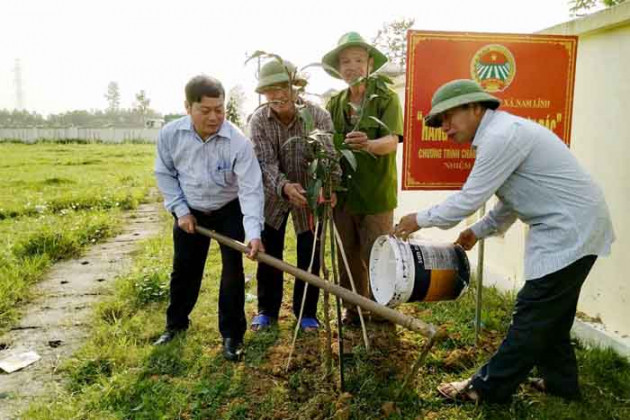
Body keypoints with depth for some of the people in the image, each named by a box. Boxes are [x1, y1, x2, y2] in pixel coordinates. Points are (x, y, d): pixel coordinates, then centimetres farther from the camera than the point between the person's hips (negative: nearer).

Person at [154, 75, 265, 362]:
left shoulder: (238, 142, -28)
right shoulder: (170, 134, -19)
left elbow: (251, 189, -31)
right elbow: (164, 173, -3)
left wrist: (254, 232, -42)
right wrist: (180, 210, -8)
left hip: (229, 211, -2)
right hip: (190, 212, 3)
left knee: (232, 270, -3)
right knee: (184, 270, 14)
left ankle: (232, 334, 15)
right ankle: (176, 324, 37)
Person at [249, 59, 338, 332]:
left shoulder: (318, 116, -20)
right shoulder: (258, 121, -16)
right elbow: (265, 163, -26)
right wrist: (284, 187, -46)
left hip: (309, 195, -1)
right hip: (273, 196, 1)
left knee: (309, 257, 6)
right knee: (269, 255, 9)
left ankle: (306, 312, 24)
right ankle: (267, 310, 27)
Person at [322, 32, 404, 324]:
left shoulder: (386, 98, -5)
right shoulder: (334, 104, 9)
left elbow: (392, 142, -20)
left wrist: (368, 144, -40)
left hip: (376, 193, -4)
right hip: (342, 193, 4)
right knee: (349, 257, 13)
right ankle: (353, 309, 30)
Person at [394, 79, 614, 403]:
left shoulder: (502, 135, -20)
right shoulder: (503, 133, 13)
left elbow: (468, 200, -19)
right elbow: (513, 200, 19)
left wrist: (420, 219, -6)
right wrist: (478, 231, 17)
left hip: (568, 233, -10)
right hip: (575, 229, 10)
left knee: (532, 315, -1)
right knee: (551, 312, 19)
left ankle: (489, 387, 10)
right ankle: (560, 380, 33)